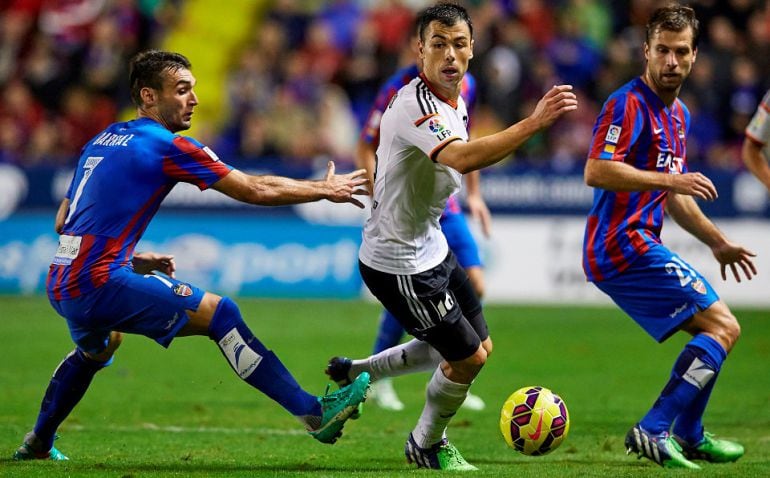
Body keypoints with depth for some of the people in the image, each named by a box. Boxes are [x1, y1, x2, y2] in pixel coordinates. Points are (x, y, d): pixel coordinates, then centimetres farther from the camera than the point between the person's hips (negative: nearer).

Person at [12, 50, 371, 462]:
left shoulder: (102, 141, 17)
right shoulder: (166, 146, -7)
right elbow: (256, 190, -6)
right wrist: (325, 189, 6)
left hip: (62, 285, 9)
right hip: (99, 283, -9)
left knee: (97, 348, 39)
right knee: (219, 312, -10)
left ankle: (37, 444, 50)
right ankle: (313, 413, -15)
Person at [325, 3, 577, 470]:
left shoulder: (456, 99, 3)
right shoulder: (414, 106, -29)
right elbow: (463, 158, -47)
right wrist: (533, 123, -49)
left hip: (431, 247, 10)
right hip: (398, 262, -10)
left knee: (479, 346, 19)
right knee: (467, 358, 0)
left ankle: (354, 373, 29)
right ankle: (427, 445, 27)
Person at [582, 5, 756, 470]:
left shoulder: (679, 115, 18)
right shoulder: (629, 104, -13)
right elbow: (596, 172, -24)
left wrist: (718, 243, 29)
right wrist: (671, 179, -25)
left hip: (635, 246, 10)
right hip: (625, 244, -10)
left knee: (714, 327, 21)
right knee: (723, 327, -13)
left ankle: (688, 436, 29)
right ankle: (653, 430, -18)